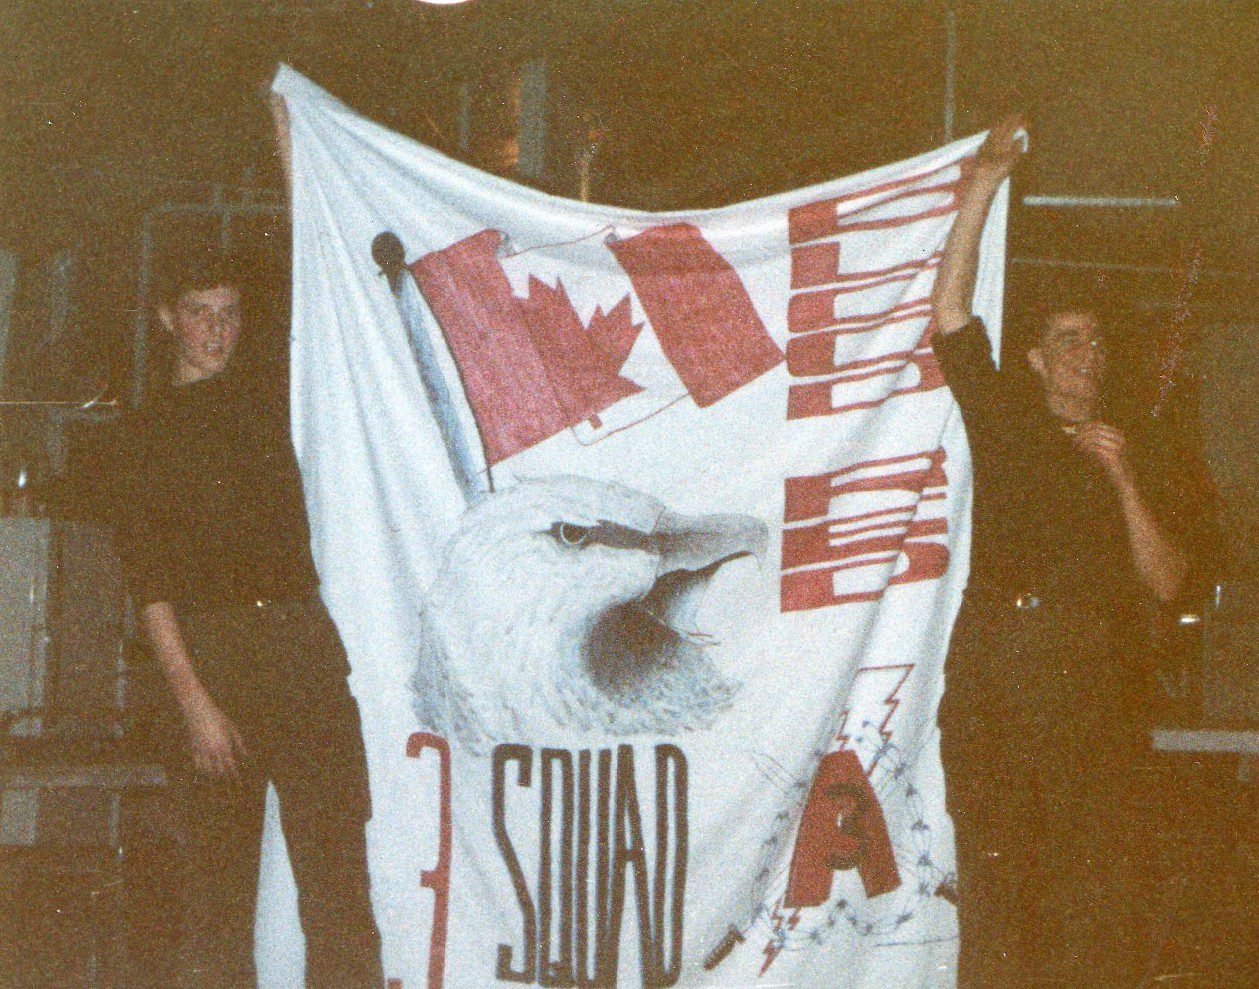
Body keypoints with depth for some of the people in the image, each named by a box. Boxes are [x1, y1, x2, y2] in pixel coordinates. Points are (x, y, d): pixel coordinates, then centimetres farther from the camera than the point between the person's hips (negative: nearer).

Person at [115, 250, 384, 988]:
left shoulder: (273, 394, 18)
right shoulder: (146, 433, 9)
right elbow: (148, 579, 0)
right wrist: (192, 698, -8)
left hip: (301, 638, 2)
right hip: (205, 654, -2)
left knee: (334, 866, -8)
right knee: (219, 874, -2)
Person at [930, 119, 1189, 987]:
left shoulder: (1131, 461, 18)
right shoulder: (1004, 421, 17)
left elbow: (1166, 583, 7)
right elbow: (951, 314, 8)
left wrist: (1124, 481, -5)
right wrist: (984, 185, 4)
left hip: (1094, 687, 1)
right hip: (993, 681, 0)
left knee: (1098, 898, -7)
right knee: (993, 878, -6)